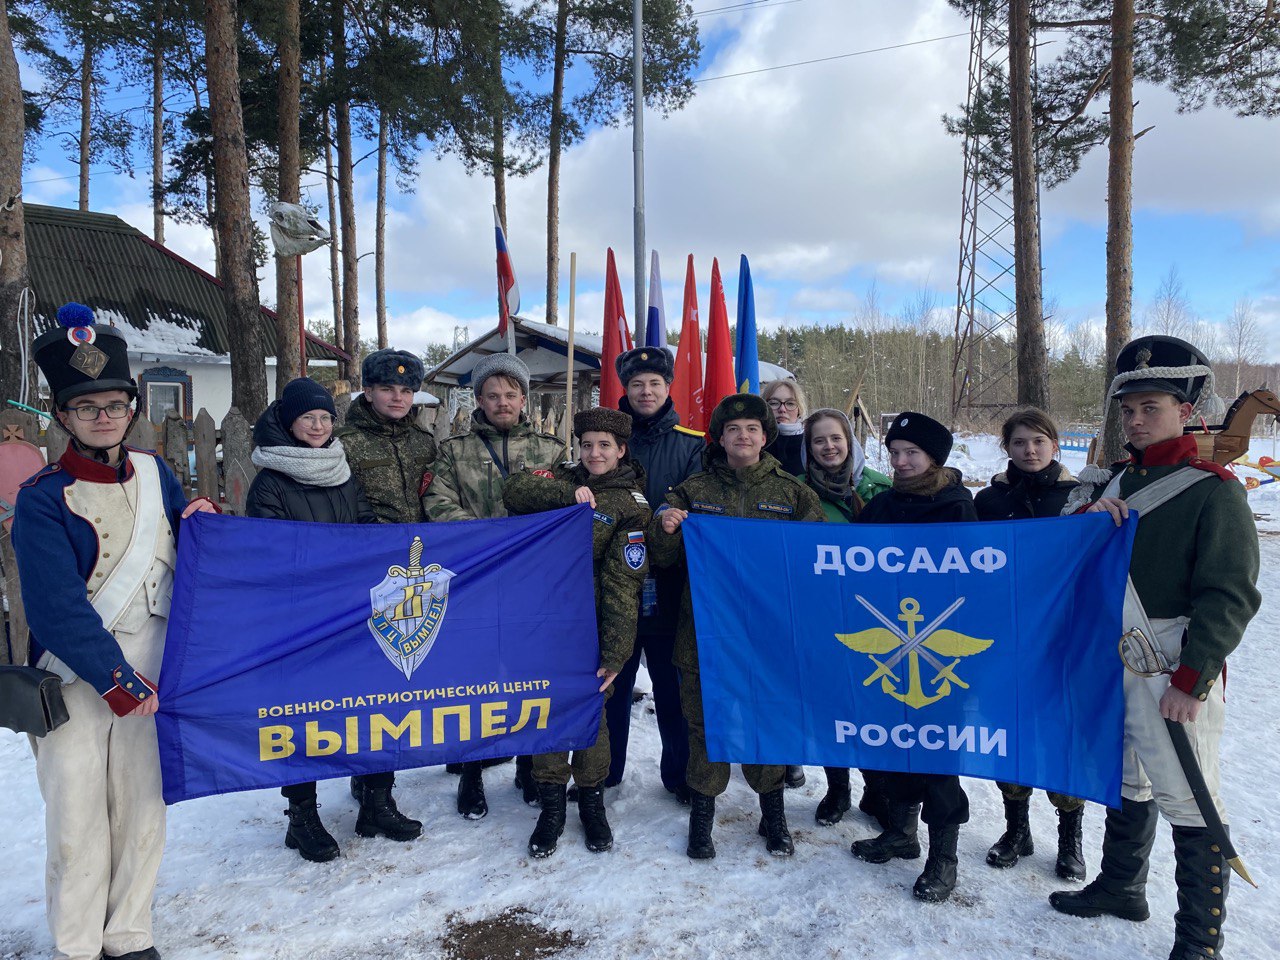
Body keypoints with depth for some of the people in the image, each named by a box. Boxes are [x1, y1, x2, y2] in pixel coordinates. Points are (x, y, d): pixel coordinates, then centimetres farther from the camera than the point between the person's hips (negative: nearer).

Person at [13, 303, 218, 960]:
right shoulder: (41, 499, -9)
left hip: (149, 672, 4)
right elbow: (58, 609, -14)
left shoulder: (155, 474, 5)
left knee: (142, 808, 10)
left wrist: (205, 519, -6)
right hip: (73, 679, -3)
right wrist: (118, 681, -14)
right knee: (77, 818, 4)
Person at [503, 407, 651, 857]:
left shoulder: (630, 505, -6)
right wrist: (567, 493, -21)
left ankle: (592, 799, 27)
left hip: (591, 622, -3)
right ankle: (551, 803, 23)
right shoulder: (566, 478, 7)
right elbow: (515, 490, -9)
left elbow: (623, 584, -12)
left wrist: (615, 652, -17)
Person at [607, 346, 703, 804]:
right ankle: (604, 770, 27)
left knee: (674, 683, 8)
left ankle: (679, 771, 24)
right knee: (612, 680, 11)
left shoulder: (692, 444, 4)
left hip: (670, 588, -1)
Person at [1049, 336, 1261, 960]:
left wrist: (1190, 681, -18)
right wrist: (1087, 517, -9)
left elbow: (1229, 597, -14)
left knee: (1189, 805, -2)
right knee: (1124, 783, 21)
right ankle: (1121, 886, 39)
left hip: (1174, 672, -7)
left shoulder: (1213, 489, -10)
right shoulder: (1118, 480, 10)